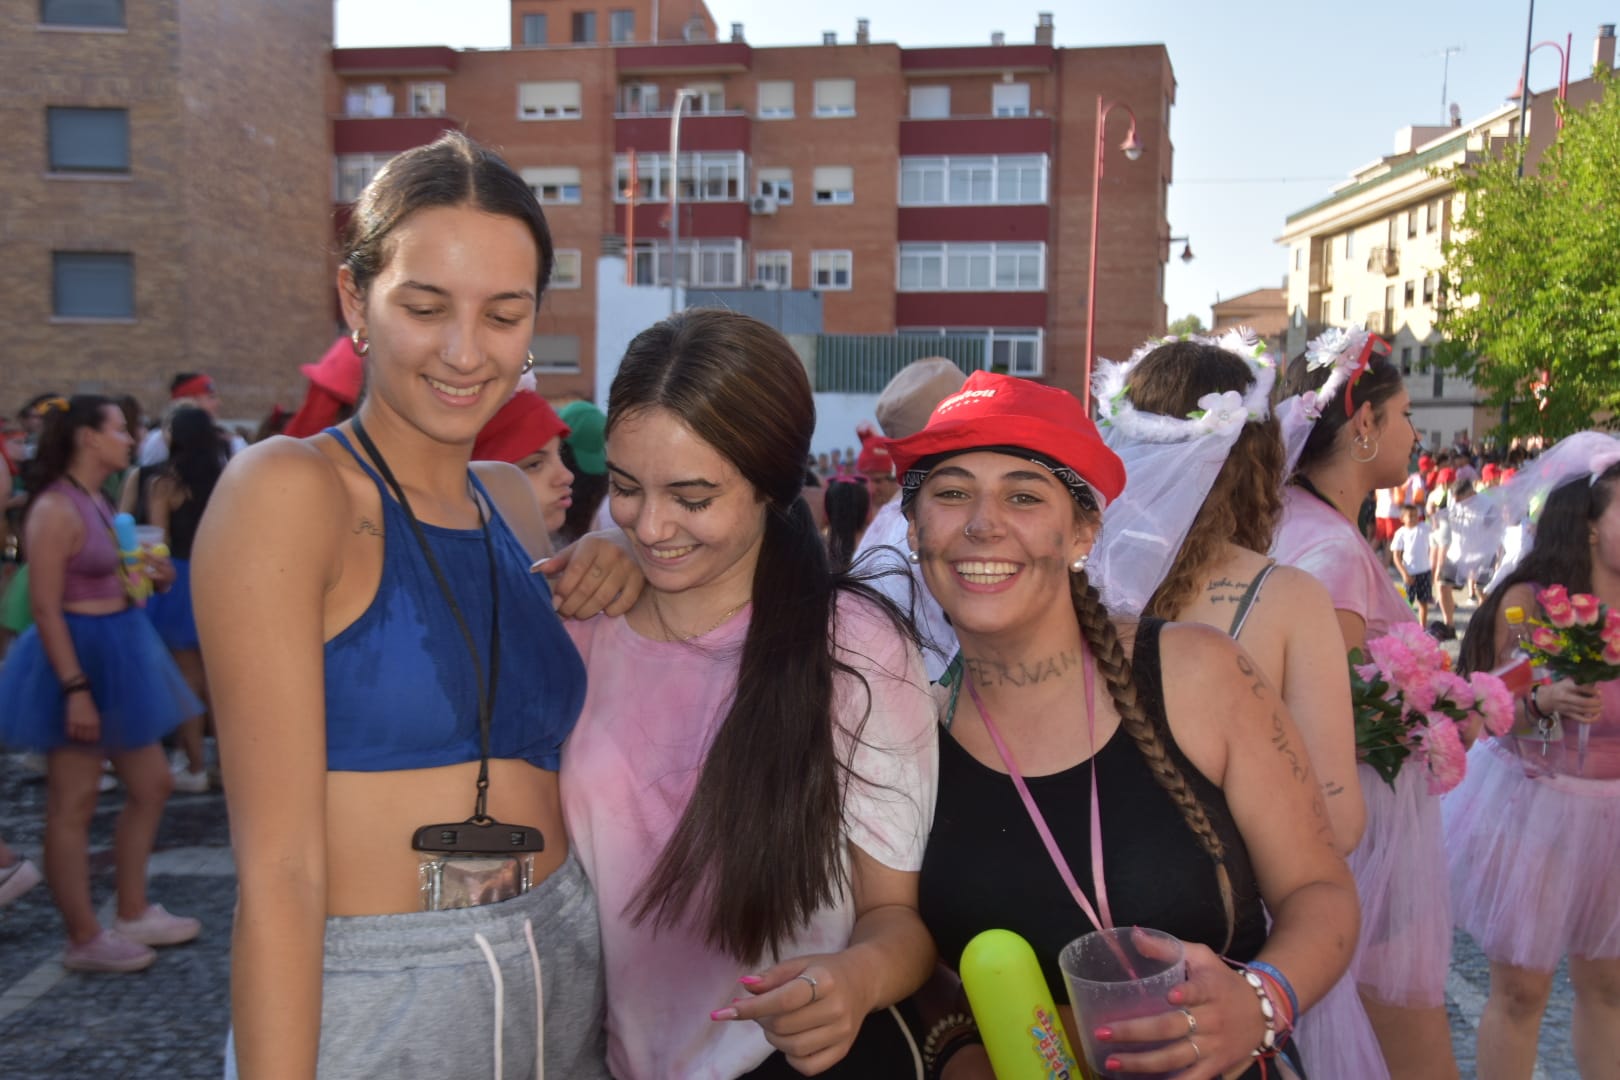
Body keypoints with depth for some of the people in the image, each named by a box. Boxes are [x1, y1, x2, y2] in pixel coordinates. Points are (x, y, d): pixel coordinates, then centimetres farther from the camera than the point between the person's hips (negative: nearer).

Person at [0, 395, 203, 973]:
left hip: (117, 654, 10)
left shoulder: (96, 501, 12)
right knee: (73, 806, 1)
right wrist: (75, 688, -24)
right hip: (79, 658, -10)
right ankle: (85, 940, 12)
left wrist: (150, 576, 2)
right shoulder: (55, 509, -17)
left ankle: (133, 915, 27)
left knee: (151, 786, 15)